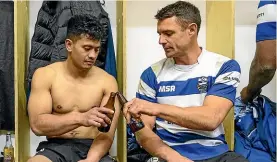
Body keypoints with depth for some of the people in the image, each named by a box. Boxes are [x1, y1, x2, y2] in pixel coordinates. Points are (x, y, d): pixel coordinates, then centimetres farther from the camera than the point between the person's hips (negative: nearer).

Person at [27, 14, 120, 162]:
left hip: (92, 149, 1)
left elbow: (107, 133, -6)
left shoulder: (107, 81, 0)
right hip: (56, 148, 0)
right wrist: (80, 118, -25)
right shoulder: (45, 75, -1)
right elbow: (37, 124, -11)